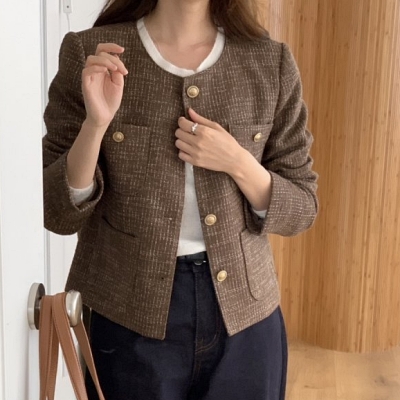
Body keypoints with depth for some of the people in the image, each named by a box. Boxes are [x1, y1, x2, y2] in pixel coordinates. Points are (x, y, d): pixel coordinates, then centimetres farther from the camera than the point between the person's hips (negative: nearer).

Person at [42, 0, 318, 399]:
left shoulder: (270, 62, -3)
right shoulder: (90, 54, -7)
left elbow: (301, 210, 2)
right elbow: (57, 212, -7)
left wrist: (238, 164, -15)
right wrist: (95, 124, -22)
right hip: (128, 319, -1)